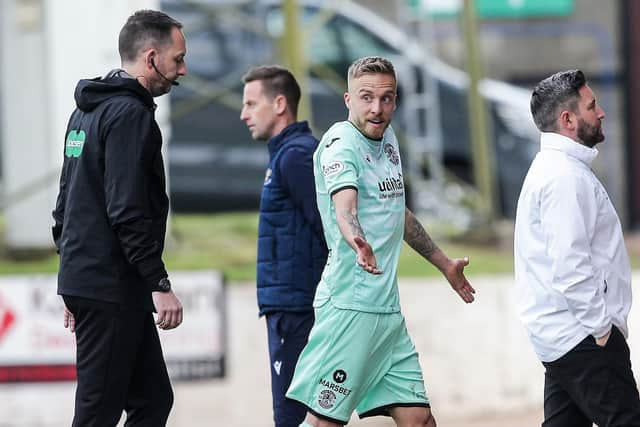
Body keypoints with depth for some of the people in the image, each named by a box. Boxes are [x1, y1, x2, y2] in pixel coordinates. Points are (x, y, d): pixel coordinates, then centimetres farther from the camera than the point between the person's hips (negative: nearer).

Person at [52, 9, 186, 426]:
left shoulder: (89, 110, 18)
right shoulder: (131, 115, -14)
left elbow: (66, 203, 23)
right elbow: (128, 212, -22)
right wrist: (160, 284, -20)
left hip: (83, 279, 10)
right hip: (113, 288, -10)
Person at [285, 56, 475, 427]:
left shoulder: (387, 139, 13)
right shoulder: (341, 143, -12)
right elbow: (344, 208, -32)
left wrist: (445, 264, 40)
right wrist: (356, 241, -54)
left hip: (388, 310, 8)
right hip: (350, 309, -8)